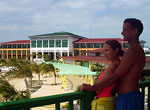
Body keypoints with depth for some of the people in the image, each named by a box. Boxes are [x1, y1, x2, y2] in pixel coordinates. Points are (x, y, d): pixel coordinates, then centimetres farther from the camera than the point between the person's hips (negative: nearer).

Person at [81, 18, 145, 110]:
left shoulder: (133, 51, -19)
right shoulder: (138, 50, 14)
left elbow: (115, 77, -21)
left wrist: (92, 88, -13)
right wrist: (101, 87, 13)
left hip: (128, 99, -10)